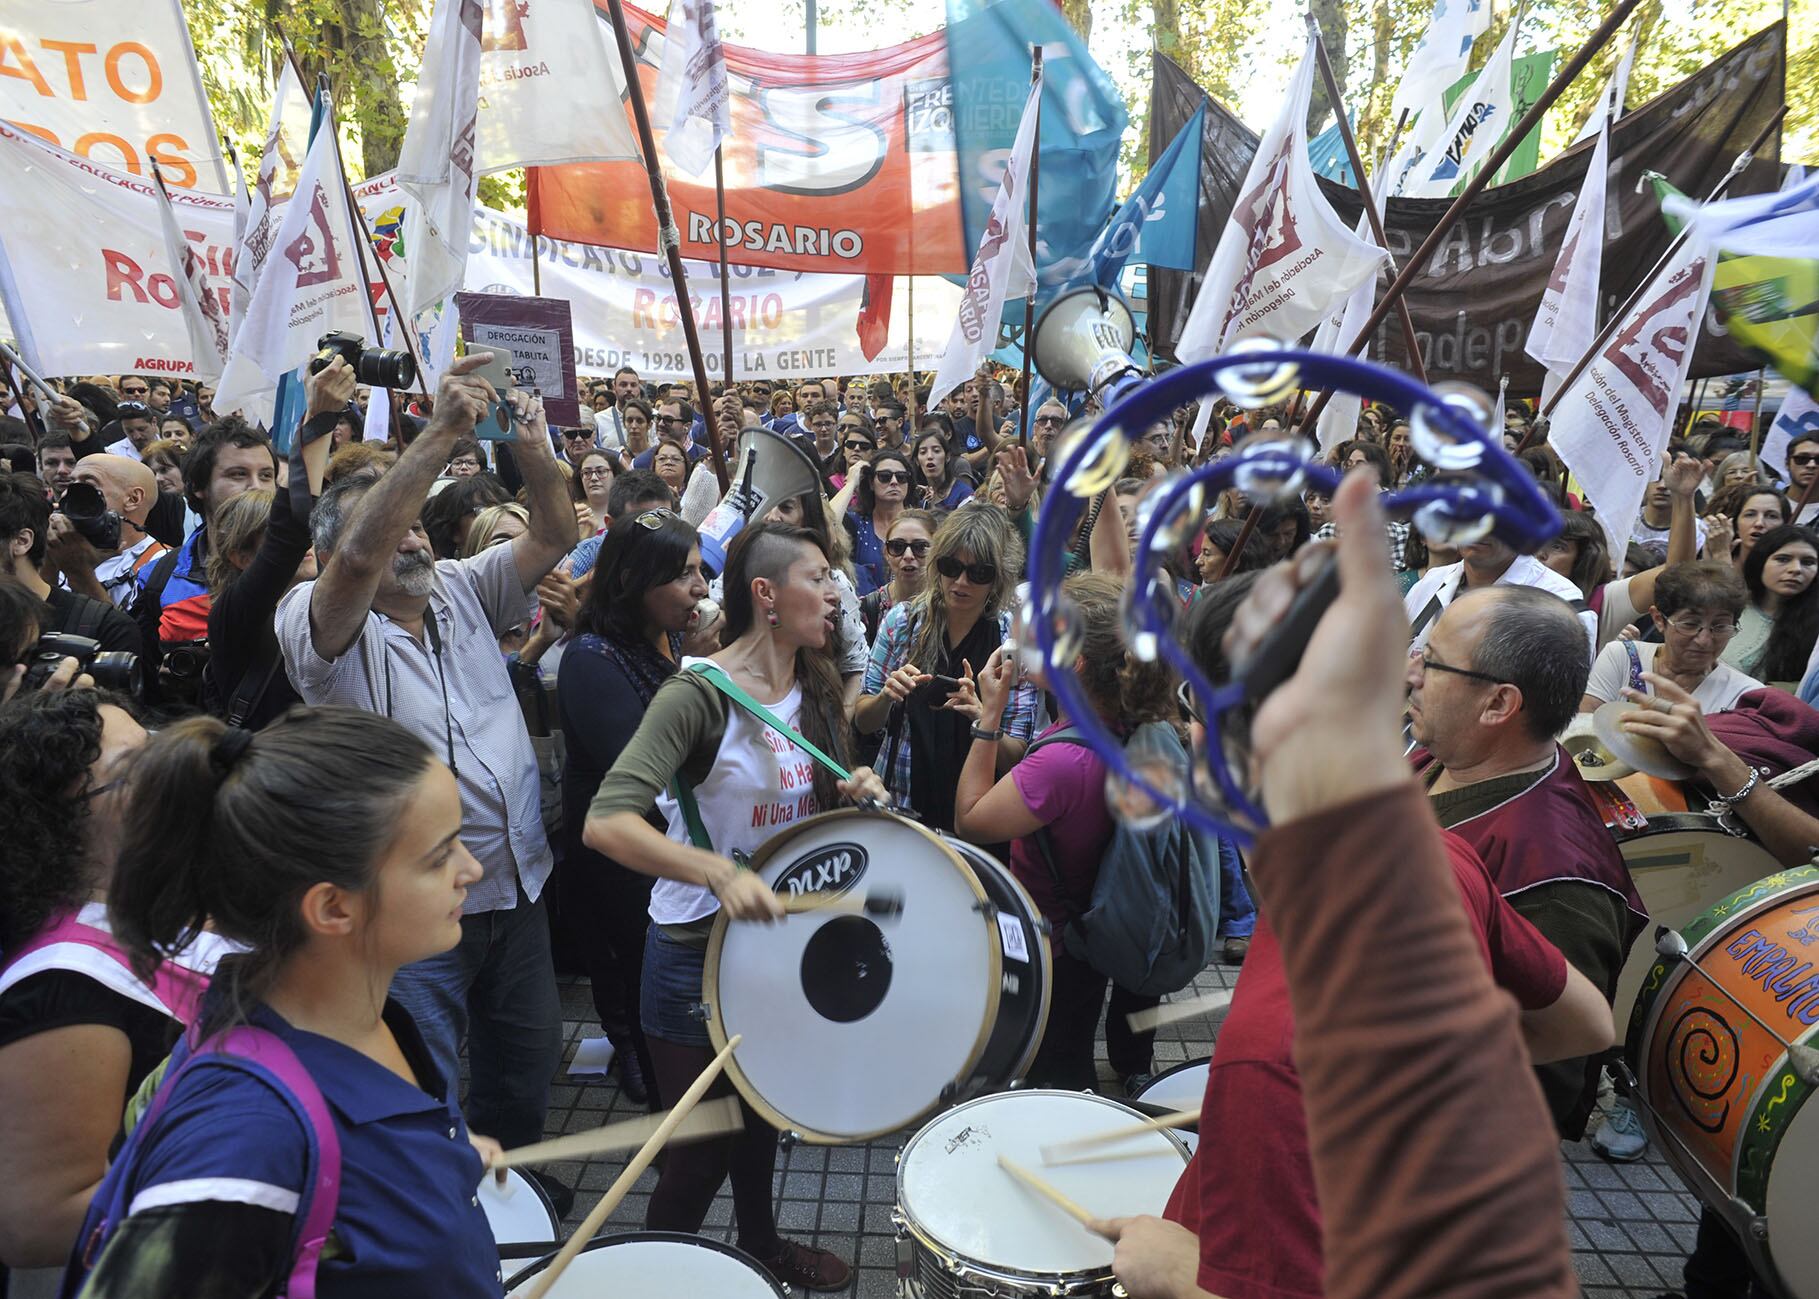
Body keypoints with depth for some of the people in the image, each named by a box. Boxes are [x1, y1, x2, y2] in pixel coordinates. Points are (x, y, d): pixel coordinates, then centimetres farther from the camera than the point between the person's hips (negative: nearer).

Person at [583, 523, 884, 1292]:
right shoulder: (700, 693, -24)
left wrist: (851, 790, -8)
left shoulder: (814, 690, 0)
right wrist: (718, 873, -42)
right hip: (698, 952, -7)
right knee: (702, 1147, 8)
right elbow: (605, 822, -33)